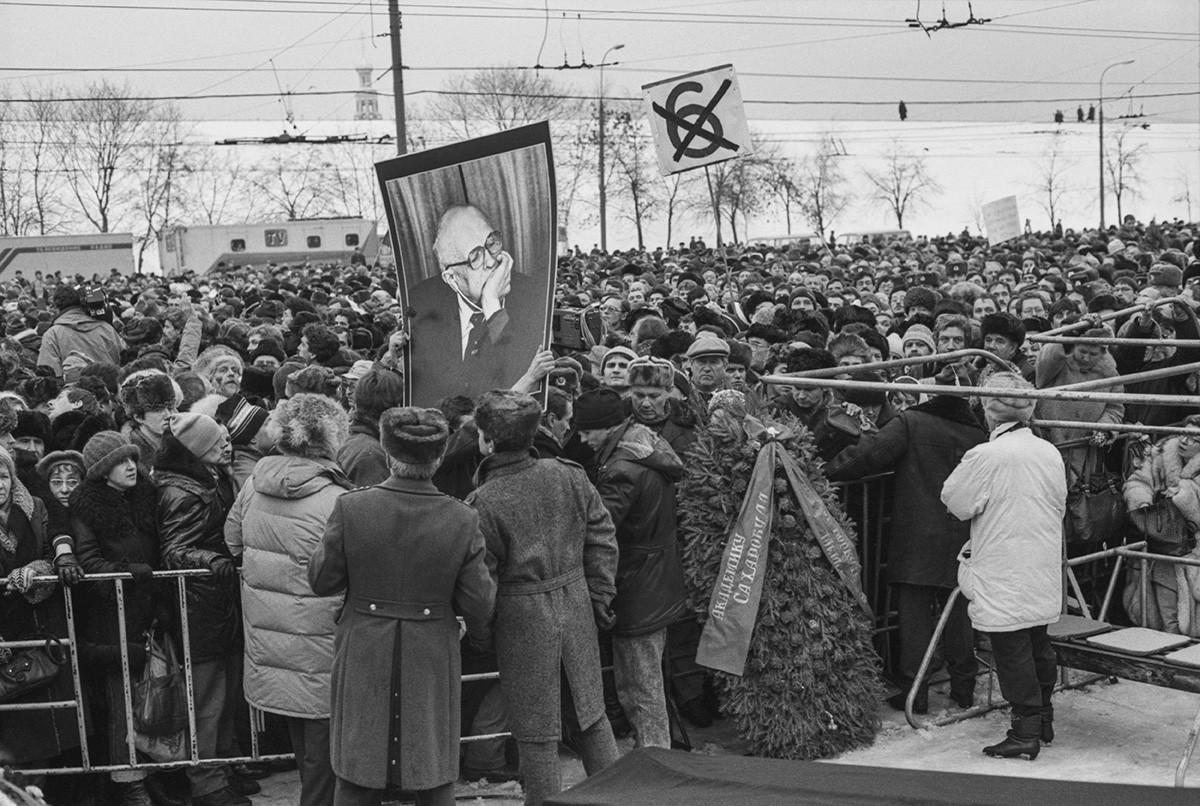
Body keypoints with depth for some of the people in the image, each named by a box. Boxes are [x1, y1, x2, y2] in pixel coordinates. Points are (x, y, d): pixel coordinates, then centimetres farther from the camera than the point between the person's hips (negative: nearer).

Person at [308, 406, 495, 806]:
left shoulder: (350, 508, -15)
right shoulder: (462, 521, -14)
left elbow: (321, 581, -5)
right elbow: (479, 603, -8)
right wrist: (481, 631, 14)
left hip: (363, 657, 0)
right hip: (431, 661, 0)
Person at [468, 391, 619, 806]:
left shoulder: (482, 504, -17)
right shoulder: (569, 476, -5)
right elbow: (603, 537, 1)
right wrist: (600, 595, 9)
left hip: (523, 616, -4)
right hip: (577, 605, 5)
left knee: (536, 732, 9)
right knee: (592, 713, 20)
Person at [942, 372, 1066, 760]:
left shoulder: (986, 456, -17)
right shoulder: (1050, 452, 3)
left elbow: (955, 502, -6)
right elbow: (1060, 507, 14)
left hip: (1003, 577, -7)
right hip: (1043, 574, 7)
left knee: (1013, 652, -2)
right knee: (1038, 646, 18)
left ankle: (1026, 732, 1)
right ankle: (1043, 720, 28)